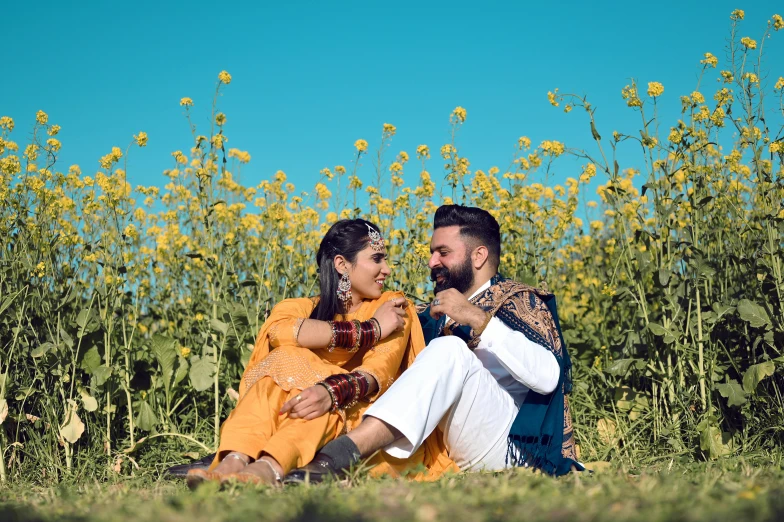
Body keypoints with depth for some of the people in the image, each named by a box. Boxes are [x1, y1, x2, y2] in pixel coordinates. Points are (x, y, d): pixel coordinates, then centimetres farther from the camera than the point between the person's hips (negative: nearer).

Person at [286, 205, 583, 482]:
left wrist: (479, 319, -18)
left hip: (508, 446, -6)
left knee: (450, 349, -27)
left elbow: (548, 377, -13)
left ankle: (339, 455, -41)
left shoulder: (521, 302, 6)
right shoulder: (437, 315, 23)